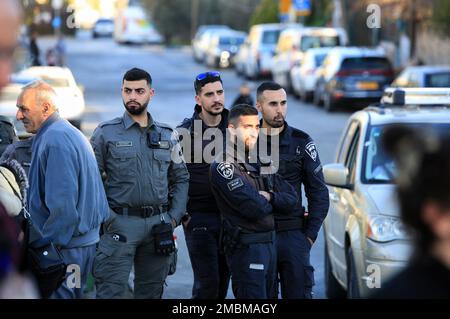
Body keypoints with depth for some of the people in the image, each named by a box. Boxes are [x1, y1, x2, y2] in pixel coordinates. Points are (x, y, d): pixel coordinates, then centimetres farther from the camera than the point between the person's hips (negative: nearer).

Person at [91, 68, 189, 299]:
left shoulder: (167, 135, 12)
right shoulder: (106, 133, 1)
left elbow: (181, 178, 15)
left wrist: (174, 216, 4)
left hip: (159, 225, 4)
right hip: (120, 224, -4)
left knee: (151, 292, 10)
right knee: (110, 291, -8)